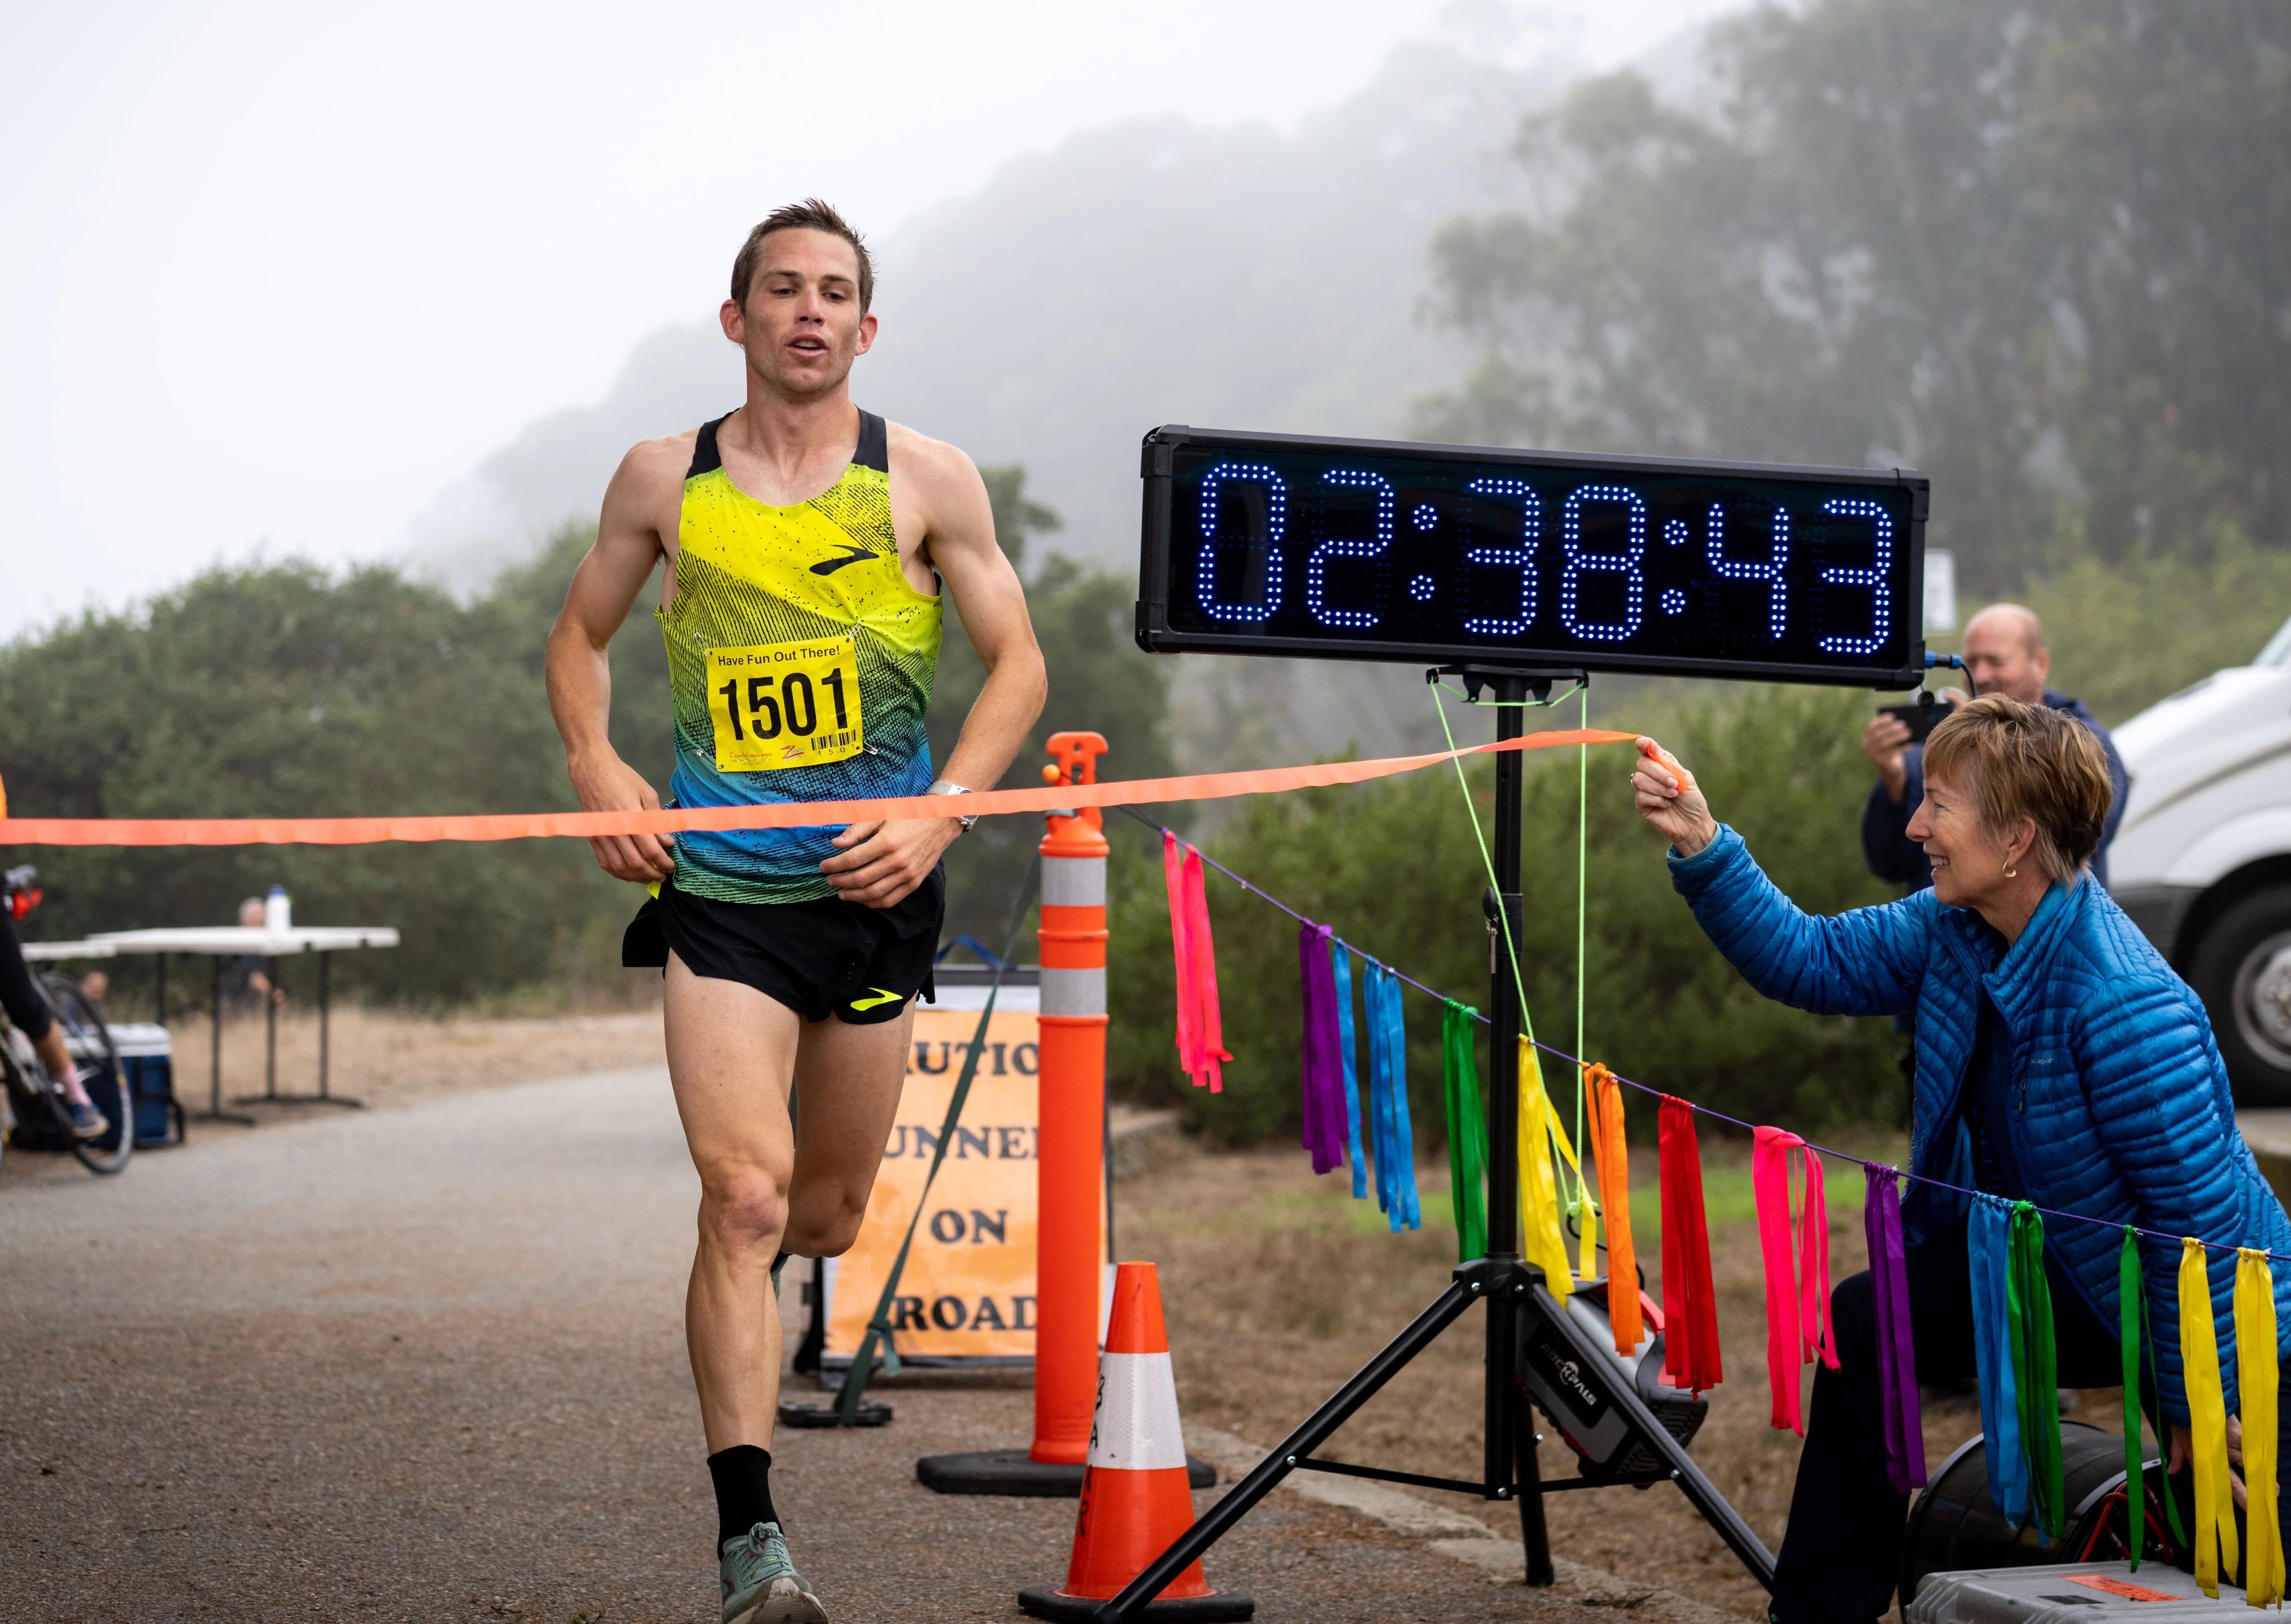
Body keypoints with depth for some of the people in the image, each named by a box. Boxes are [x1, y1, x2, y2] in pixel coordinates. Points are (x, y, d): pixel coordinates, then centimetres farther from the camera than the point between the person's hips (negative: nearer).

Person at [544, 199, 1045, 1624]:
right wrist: (596, 763, -2)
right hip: (720, 890, -1)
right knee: (745, 1195, -17)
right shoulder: (665, 480, 3)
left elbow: (1018, 664, 4)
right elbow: (582, 634, 17)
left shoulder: (929, 481, 1)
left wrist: (939, 815, -10)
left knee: (829, 1214, 14)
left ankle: (745, 1301, 52)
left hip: (875, 886, 1)